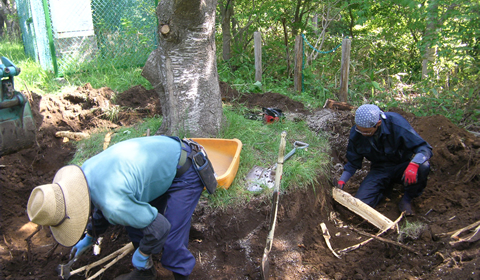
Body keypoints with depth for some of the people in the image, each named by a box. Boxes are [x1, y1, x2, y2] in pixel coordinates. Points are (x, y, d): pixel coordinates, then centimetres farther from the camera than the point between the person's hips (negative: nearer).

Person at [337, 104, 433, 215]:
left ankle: (407, 199, -6)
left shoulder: (395, 123, -24)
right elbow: (353, 163, 1)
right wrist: (342, 181, -14)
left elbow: (424, 148, -24)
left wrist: (413, 165, -44)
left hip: (402, 166, -2)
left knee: (423, 167, -35)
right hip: (380, 171, 2)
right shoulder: (356, 134, -13)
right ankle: (388, 187, 13)